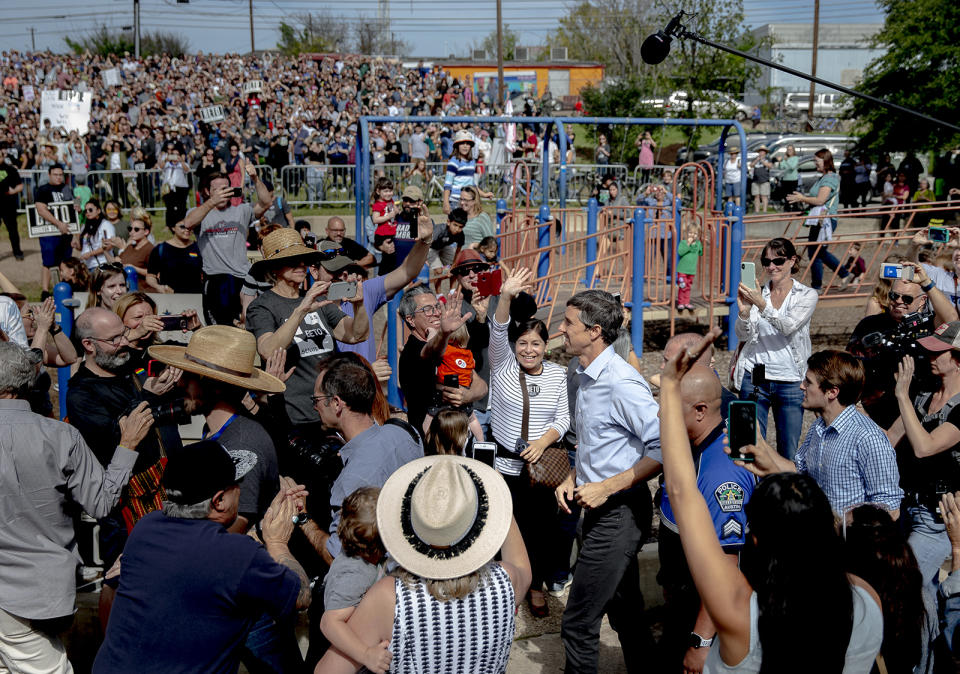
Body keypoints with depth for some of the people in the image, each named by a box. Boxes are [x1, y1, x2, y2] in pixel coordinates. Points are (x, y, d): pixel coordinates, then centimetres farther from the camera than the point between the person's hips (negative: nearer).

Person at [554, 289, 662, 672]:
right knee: (625, 612, 21)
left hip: (619, 514, -10)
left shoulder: (621, 383, -21)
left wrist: (607, 487, -21)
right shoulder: (587, 378, 9)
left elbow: (661, 449, -24)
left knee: (578, 624, -2)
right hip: (601, 509, 10)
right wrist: (573, 478, 7)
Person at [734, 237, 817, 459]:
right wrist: (743, 311, -22)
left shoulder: (807, 295, 0)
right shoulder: (756, 294, 6)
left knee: (788, 453, 5)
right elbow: (743, 335, -3)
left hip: (790, 381, -1)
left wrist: (762, 305, -31)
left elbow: (788, 326, -17)